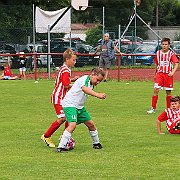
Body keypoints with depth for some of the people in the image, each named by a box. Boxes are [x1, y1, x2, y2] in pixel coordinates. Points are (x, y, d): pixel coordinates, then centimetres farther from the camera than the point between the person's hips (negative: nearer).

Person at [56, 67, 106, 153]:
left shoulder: (91, 84, 10)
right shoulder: (84, 79, -20)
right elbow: (85, 89, -42)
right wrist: (97, 95, -55)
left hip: (80, 106, 9)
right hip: (69, 104, -9)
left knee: (90, 123, 11)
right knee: (73, 124, -25)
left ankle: (96, 143, 32)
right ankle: (61, 147, -25)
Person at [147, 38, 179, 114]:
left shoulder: (171, 54, -4)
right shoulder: (158, 53, 6)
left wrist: (172, 72, -27)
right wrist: (155, 74, 19)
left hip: (168, 75, -2)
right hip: (159, 73, 2)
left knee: (168, 92, 5)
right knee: (156, 90, -10)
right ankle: (153, 108, -6)